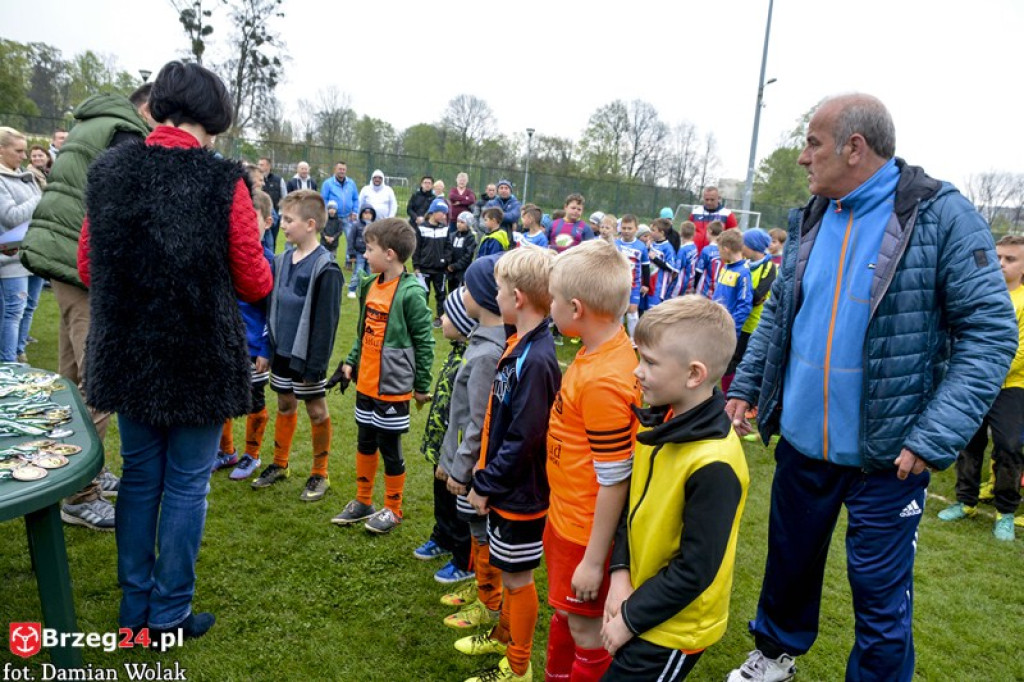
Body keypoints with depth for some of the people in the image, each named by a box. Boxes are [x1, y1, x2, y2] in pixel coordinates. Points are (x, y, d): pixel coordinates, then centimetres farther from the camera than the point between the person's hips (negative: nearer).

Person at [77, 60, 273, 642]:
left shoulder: (108, 173, -1)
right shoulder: (223, 182, -15)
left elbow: (88, 270, 7)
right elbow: (255, 285, -8)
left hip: (128, 353, 5)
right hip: (201, 357, -4)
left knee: (140, 477, 19)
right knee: (187, 484, 10)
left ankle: (134, 604, 33)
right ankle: (170, 613, 23)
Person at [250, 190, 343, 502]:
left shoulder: (325, 268, -18)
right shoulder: (282, 260, 5)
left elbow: (326, 321, -18)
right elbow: (272, 308, 13)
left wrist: (315, 366, -18)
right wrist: (267, 347, 11)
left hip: (306, 356, -7)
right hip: (282, 351, 7)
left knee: (316, 411, 8)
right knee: (284, 406, 19)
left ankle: (320, 474, 22)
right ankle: (279, 465, 35)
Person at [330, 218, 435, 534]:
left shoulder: (410, 293, -18)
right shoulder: (370, 285, 5)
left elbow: (424, 341, -13)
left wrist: (422, 385, -9)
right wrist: (350, 362, 11)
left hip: (393, 386, -7)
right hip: (366, 383, 7)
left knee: (390, 448, 6)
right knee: (365, 443, 18)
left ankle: (393, 510, 24)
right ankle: (363, 502, 35)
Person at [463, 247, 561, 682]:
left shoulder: (537, 360, -28)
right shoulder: (519, 345, 1)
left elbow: (523, 440, -25)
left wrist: (485, 485, -15)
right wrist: (484, 470, 11)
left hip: (521, 494, -8)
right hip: (505, 486, 8)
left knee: (517, 577, 10)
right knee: (507, 570, 25)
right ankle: (505, 635, 46)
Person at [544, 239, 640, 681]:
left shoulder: (604, 381, -30)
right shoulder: (603, 350, -4)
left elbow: (615, 482, -25)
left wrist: (594, 560, -16)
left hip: (586, 532, -9)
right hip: (565, 517, 9)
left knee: (586, 630, 13)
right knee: (565, 613, 27)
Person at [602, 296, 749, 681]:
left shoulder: (713, 467, -29)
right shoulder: (660, 424, -4)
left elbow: (695, 570, -23)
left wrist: (630, 618, -13)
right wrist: (620, 574, -6)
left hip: (674, 629, -7)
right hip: (641, 601, 7)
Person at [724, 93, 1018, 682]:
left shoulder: (942, 215, -12)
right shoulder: (811, 220, 5)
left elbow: (990, 332, -15)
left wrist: (934, 438, -22)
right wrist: (744, 387, 5)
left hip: (887, 456, -5)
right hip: (801, 442, 5)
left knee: (881, 592, 10)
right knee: (789, 561, 23)